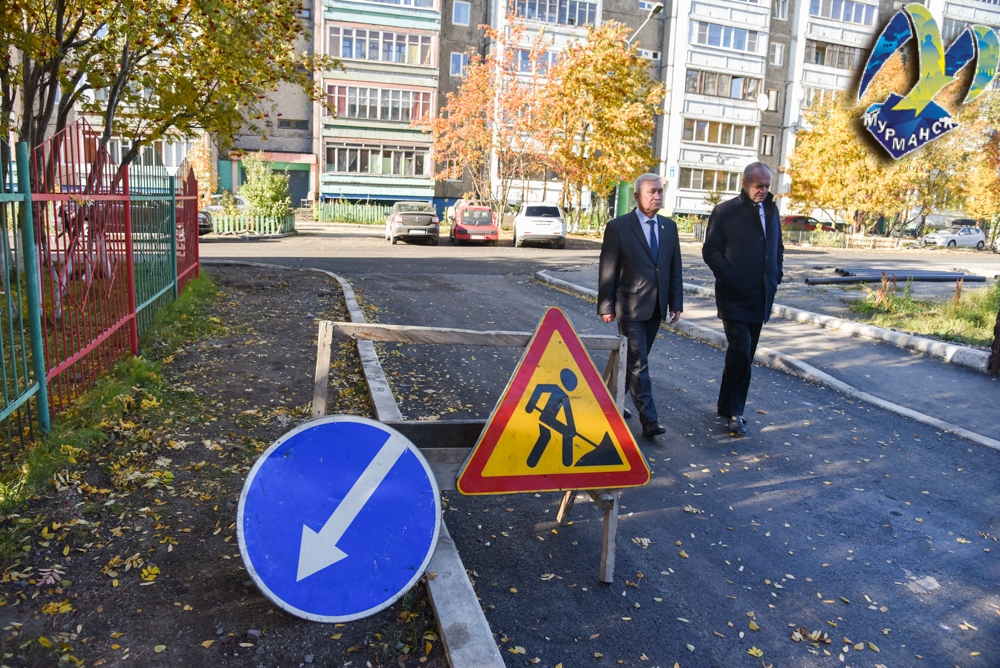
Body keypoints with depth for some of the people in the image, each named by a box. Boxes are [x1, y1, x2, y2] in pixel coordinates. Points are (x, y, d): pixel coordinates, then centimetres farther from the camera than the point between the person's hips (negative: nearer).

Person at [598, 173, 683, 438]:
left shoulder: (669, 227, 9)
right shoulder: (618, 227, -7)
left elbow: (675, 268, 11)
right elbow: (607, 270, -6)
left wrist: (676, 303, 7)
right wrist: (606, 306, -8)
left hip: (656, 307, 6)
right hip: (630, 306, -5)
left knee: (631, 359, 15)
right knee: (638, 364, -6)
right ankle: (649, 421, -5)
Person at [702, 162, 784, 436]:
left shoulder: (771, 211, 13)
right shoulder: (725, 212, -5)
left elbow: (777, 246, 22)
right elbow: (711, 251, -8)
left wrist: (775, 275, 7)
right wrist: (729, 278, -17)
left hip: (760, 297, 6)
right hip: (734, 297, -6)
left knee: (746, 354, 11)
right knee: (741, 351, -13)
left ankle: (728, 406, 23)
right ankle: (734, 411, -1)